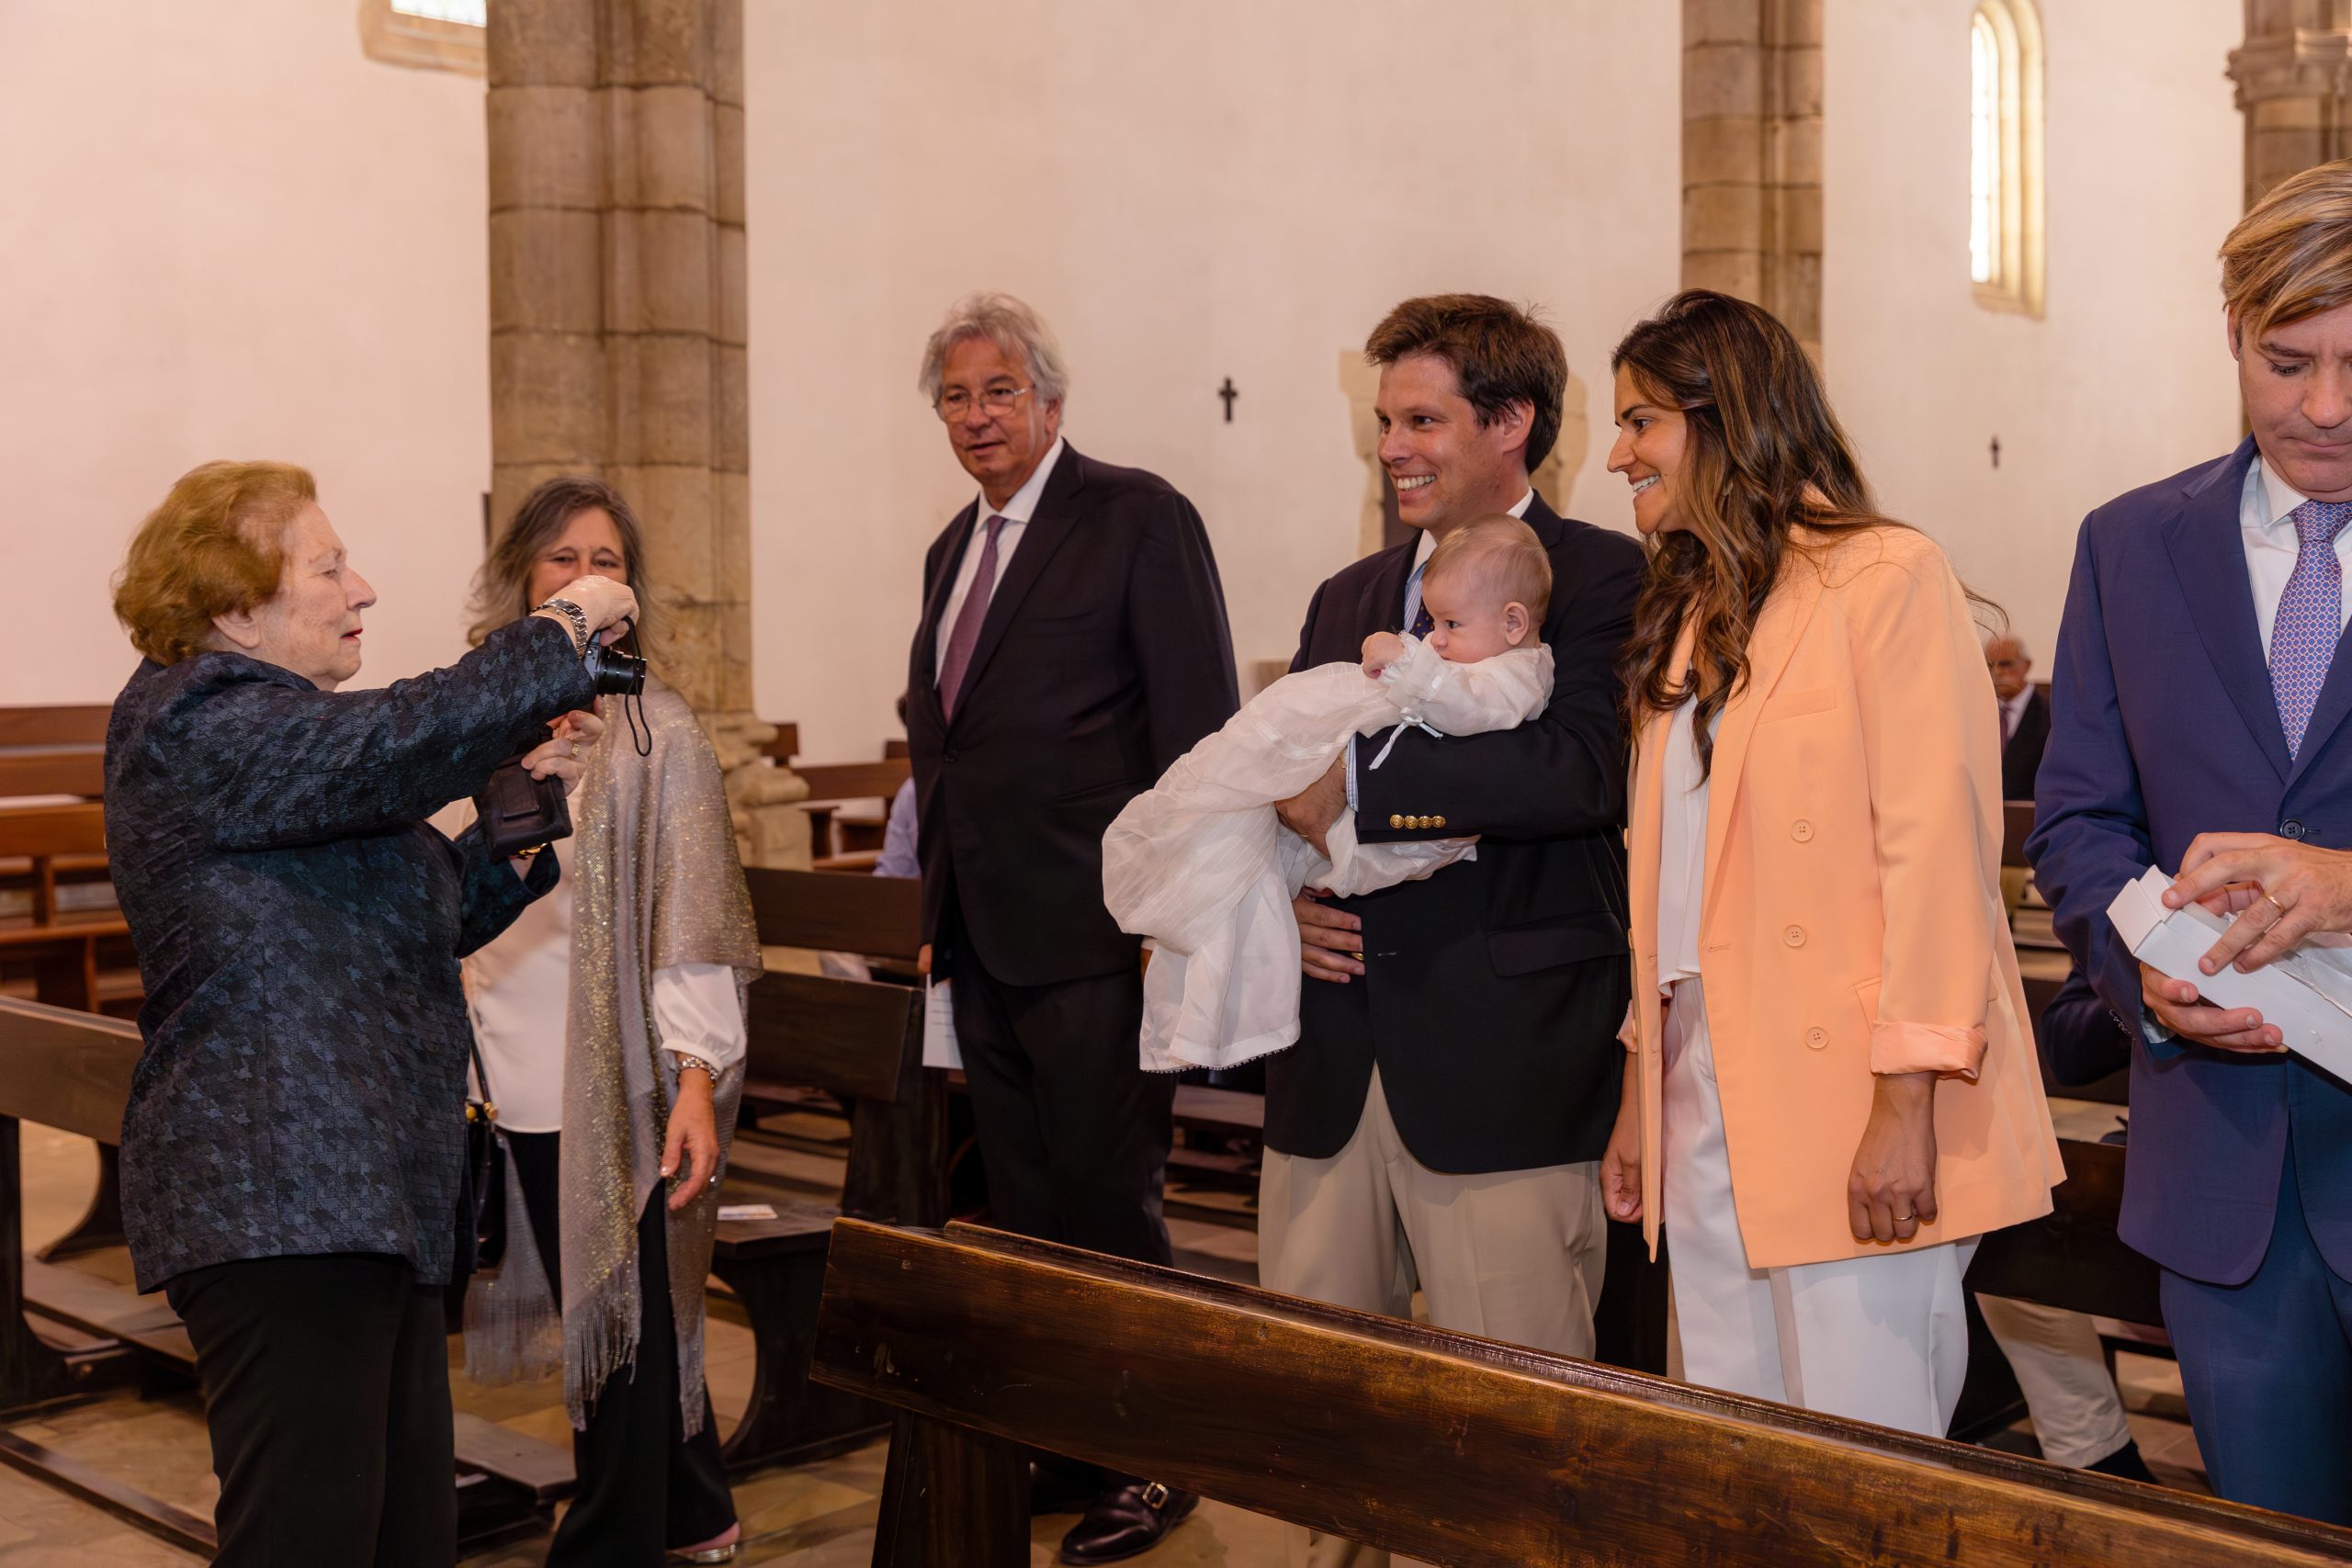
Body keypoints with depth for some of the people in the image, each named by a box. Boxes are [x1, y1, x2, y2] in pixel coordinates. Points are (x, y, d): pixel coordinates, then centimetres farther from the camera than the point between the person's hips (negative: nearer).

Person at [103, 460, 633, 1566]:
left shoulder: (272, 720, 23)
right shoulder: (198, 724, -10)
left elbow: (437, 913, 25)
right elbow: (411, 739, -25)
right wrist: (564, 624, -12)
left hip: (369, 1203, 10)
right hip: (278, 1210, -10)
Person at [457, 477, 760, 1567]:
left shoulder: (658, 735, -7)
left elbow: (691, 924, -12)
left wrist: (698, 1083, -20)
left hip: (619, 1088, -6)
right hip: (518, 1087, 6)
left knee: (623, 1328, 2)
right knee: (595, 1317, 17)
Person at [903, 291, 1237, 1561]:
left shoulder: (1137, 518, -7)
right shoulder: (954, 549, 16)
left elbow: (1196, 726, -12)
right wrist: (939, 909, 17)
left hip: (1092, 931, -8)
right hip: (984, 934, 8)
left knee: (1108, 1207, 0)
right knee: (1022, 1208, 15)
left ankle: (1147, 1461, 15)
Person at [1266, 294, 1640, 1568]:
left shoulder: (1601, 580, -2)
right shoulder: (1345, 601, 19)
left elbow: (1579, 769, -20)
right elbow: (1274, 795, 23)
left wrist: (1359, 782, -19)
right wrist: (1279, 897, 1)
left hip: (1499, 1077, -6)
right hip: (1331, 1071, 6)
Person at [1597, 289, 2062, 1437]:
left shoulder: (1887, 579, -7)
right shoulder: (1692, 612, 17)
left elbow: (1937, 847, -14)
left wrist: (1909, 1098, -19)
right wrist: (1642, 1090, 12)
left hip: (1849, 1104, -7)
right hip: (1705, 1089, 7)